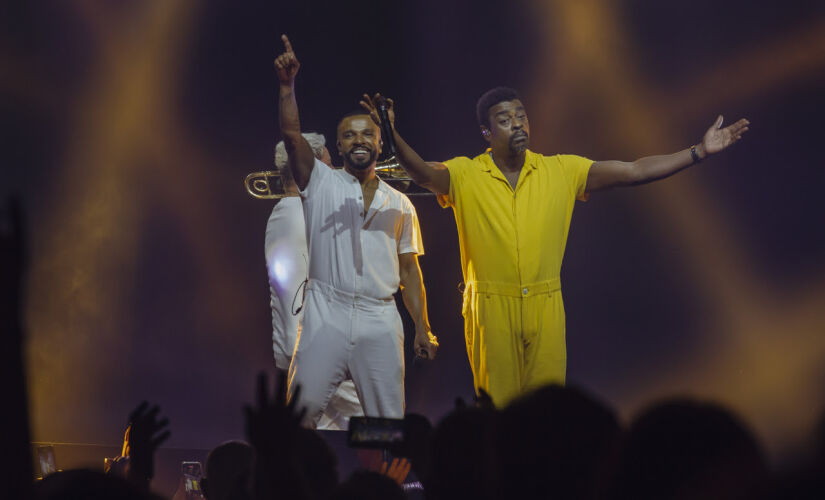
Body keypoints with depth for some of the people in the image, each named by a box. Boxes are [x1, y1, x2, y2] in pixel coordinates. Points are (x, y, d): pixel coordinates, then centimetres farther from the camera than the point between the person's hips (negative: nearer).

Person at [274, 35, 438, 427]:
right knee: (300, 412, -8)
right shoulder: (321, 183, 8)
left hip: (380, 321, 2)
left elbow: (409, 269, 15)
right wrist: (287, 84, -18)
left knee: (388, 418, 2)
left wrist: (423, 328, 8)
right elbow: (291, 134, -6)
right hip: (326, 316, -2)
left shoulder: (399, 204, 15)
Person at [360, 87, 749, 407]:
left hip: (545, 307, 2)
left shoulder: (561, 171, 5)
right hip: (491, 308, -2)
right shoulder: (465, 175, -2)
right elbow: (423, 174, -22)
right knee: (497, 408, 2)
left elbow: (632, 172, 3)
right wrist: (392, 136, -42)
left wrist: (700, 152, -3)